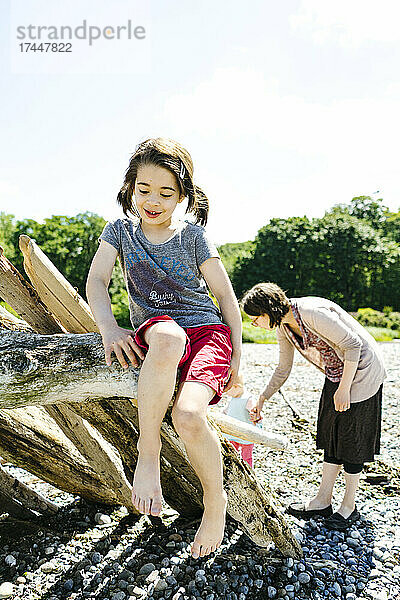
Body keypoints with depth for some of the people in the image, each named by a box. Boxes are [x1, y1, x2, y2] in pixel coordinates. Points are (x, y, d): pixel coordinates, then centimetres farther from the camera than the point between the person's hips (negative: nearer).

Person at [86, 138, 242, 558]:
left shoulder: (192, 235, 3)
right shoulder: (120, 230, 9)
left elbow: (225, 295, 4)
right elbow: (96, 280, -1)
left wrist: (237, 356, 1)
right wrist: (108, 327, -21)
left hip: (208, 330, 0)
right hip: (152, 334, 1)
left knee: (187, 414, -29)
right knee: (167, 336, -41)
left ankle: (215, 500, 3)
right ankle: (147, 451, -22)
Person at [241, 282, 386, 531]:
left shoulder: (311, 313, -29)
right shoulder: (283, 326, -2)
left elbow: (353, 344, -25)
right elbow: (283, 370, 9)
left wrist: (344, 389, -21)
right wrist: (261, 400, 8)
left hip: (362, 369, -8)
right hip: (337, 373, 8)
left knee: (351, 437, 0)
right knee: (332, 435, 11)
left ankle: (349, 507, 16)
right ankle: (323, 501, 21)